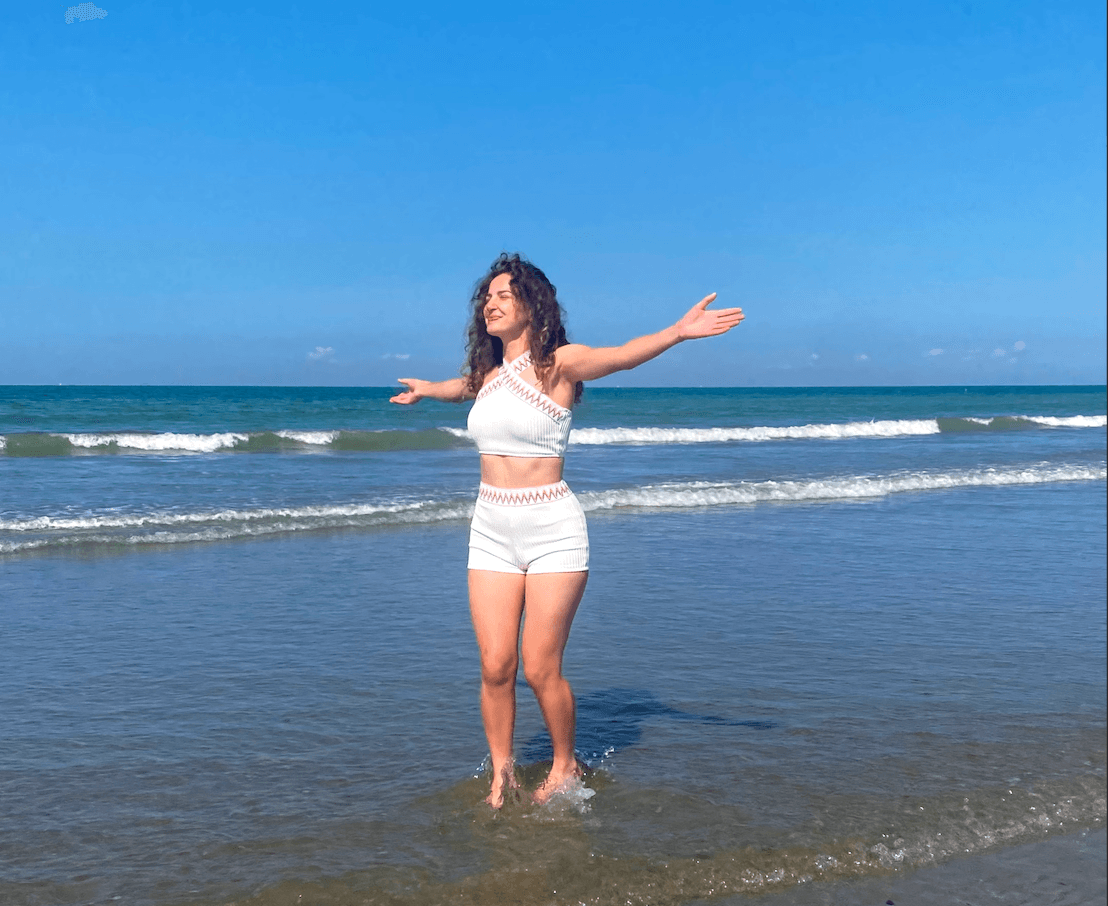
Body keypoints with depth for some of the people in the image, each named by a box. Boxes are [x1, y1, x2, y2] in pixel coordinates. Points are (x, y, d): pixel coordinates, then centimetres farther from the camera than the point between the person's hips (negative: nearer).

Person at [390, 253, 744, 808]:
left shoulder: (558, 363, -8)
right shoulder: (488, 373, 11)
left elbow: (620, 356, -27)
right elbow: (463, 386, 36)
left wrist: (678, 332, -46)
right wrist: (425, 389, 57)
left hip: (551, 528, -5)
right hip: (491, 530, 5)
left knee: (540, 669, -2)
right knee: (495, 666, 3)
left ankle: (565, 766, 22)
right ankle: (501, 774, 22)